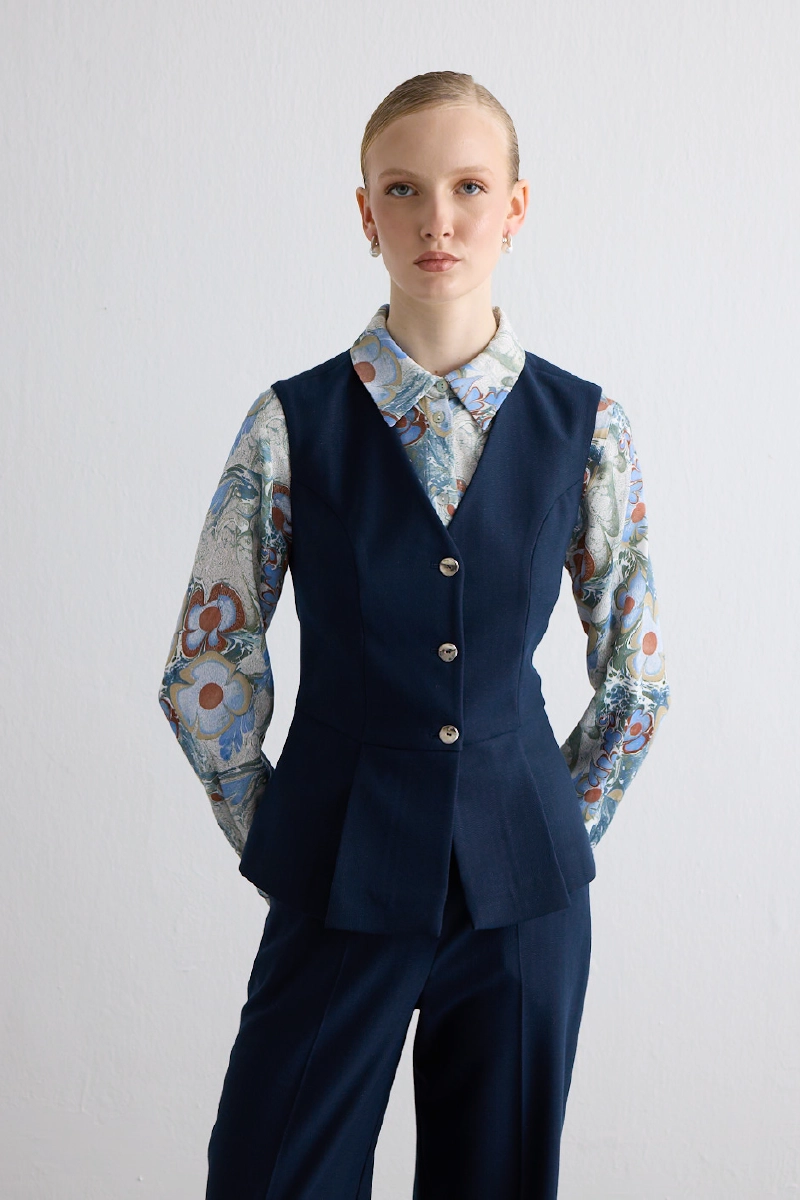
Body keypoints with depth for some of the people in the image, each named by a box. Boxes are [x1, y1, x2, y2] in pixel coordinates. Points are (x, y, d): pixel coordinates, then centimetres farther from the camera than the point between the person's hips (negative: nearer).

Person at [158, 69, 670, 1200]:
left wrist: (559, 832, 6)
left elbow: (635, 680, 9)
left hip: (523, 889, 2)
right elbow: (206, 673, 2)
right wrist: (278, 839, 2)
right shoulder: (293, 424, -4)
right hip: (341, 883, -1)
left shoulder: (586, 428, 0)